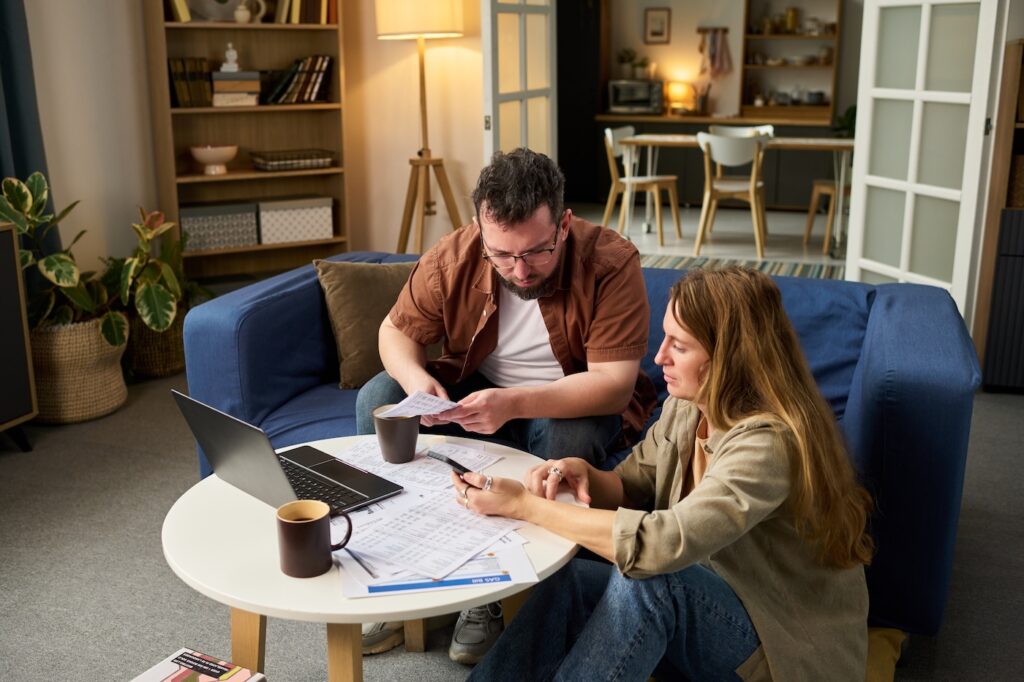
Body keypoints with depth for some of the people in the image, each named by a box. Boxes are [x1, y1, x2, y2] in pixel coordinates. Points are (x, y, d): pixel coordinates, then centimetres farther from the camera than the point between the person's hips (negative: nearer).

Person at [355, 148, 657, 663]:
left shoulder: (610, 263, -25)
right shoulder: (453, 258, -16)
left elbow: (614, 384, -29)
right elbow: (396, 330, -3)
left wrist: (515, 403, -43)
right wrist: (414, 377, -27)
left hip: (573, 407, -3)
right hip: (474, 392, 4)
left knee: (572, 440, -36)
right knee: (378, 399, -15)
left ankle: (492, 597, -15)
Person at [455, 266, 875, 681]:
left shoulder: (768, 441, -28)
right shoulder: (685, 407, -3)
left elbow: (660, 542, -38)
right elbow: (631, 488, 10)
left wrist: (524, 505, -31)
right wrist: (583, 473, -13)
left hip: (790, 647, -7)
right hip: (711, 602, 7)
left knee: (646, 578, -33)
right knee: (567, 580, -17)